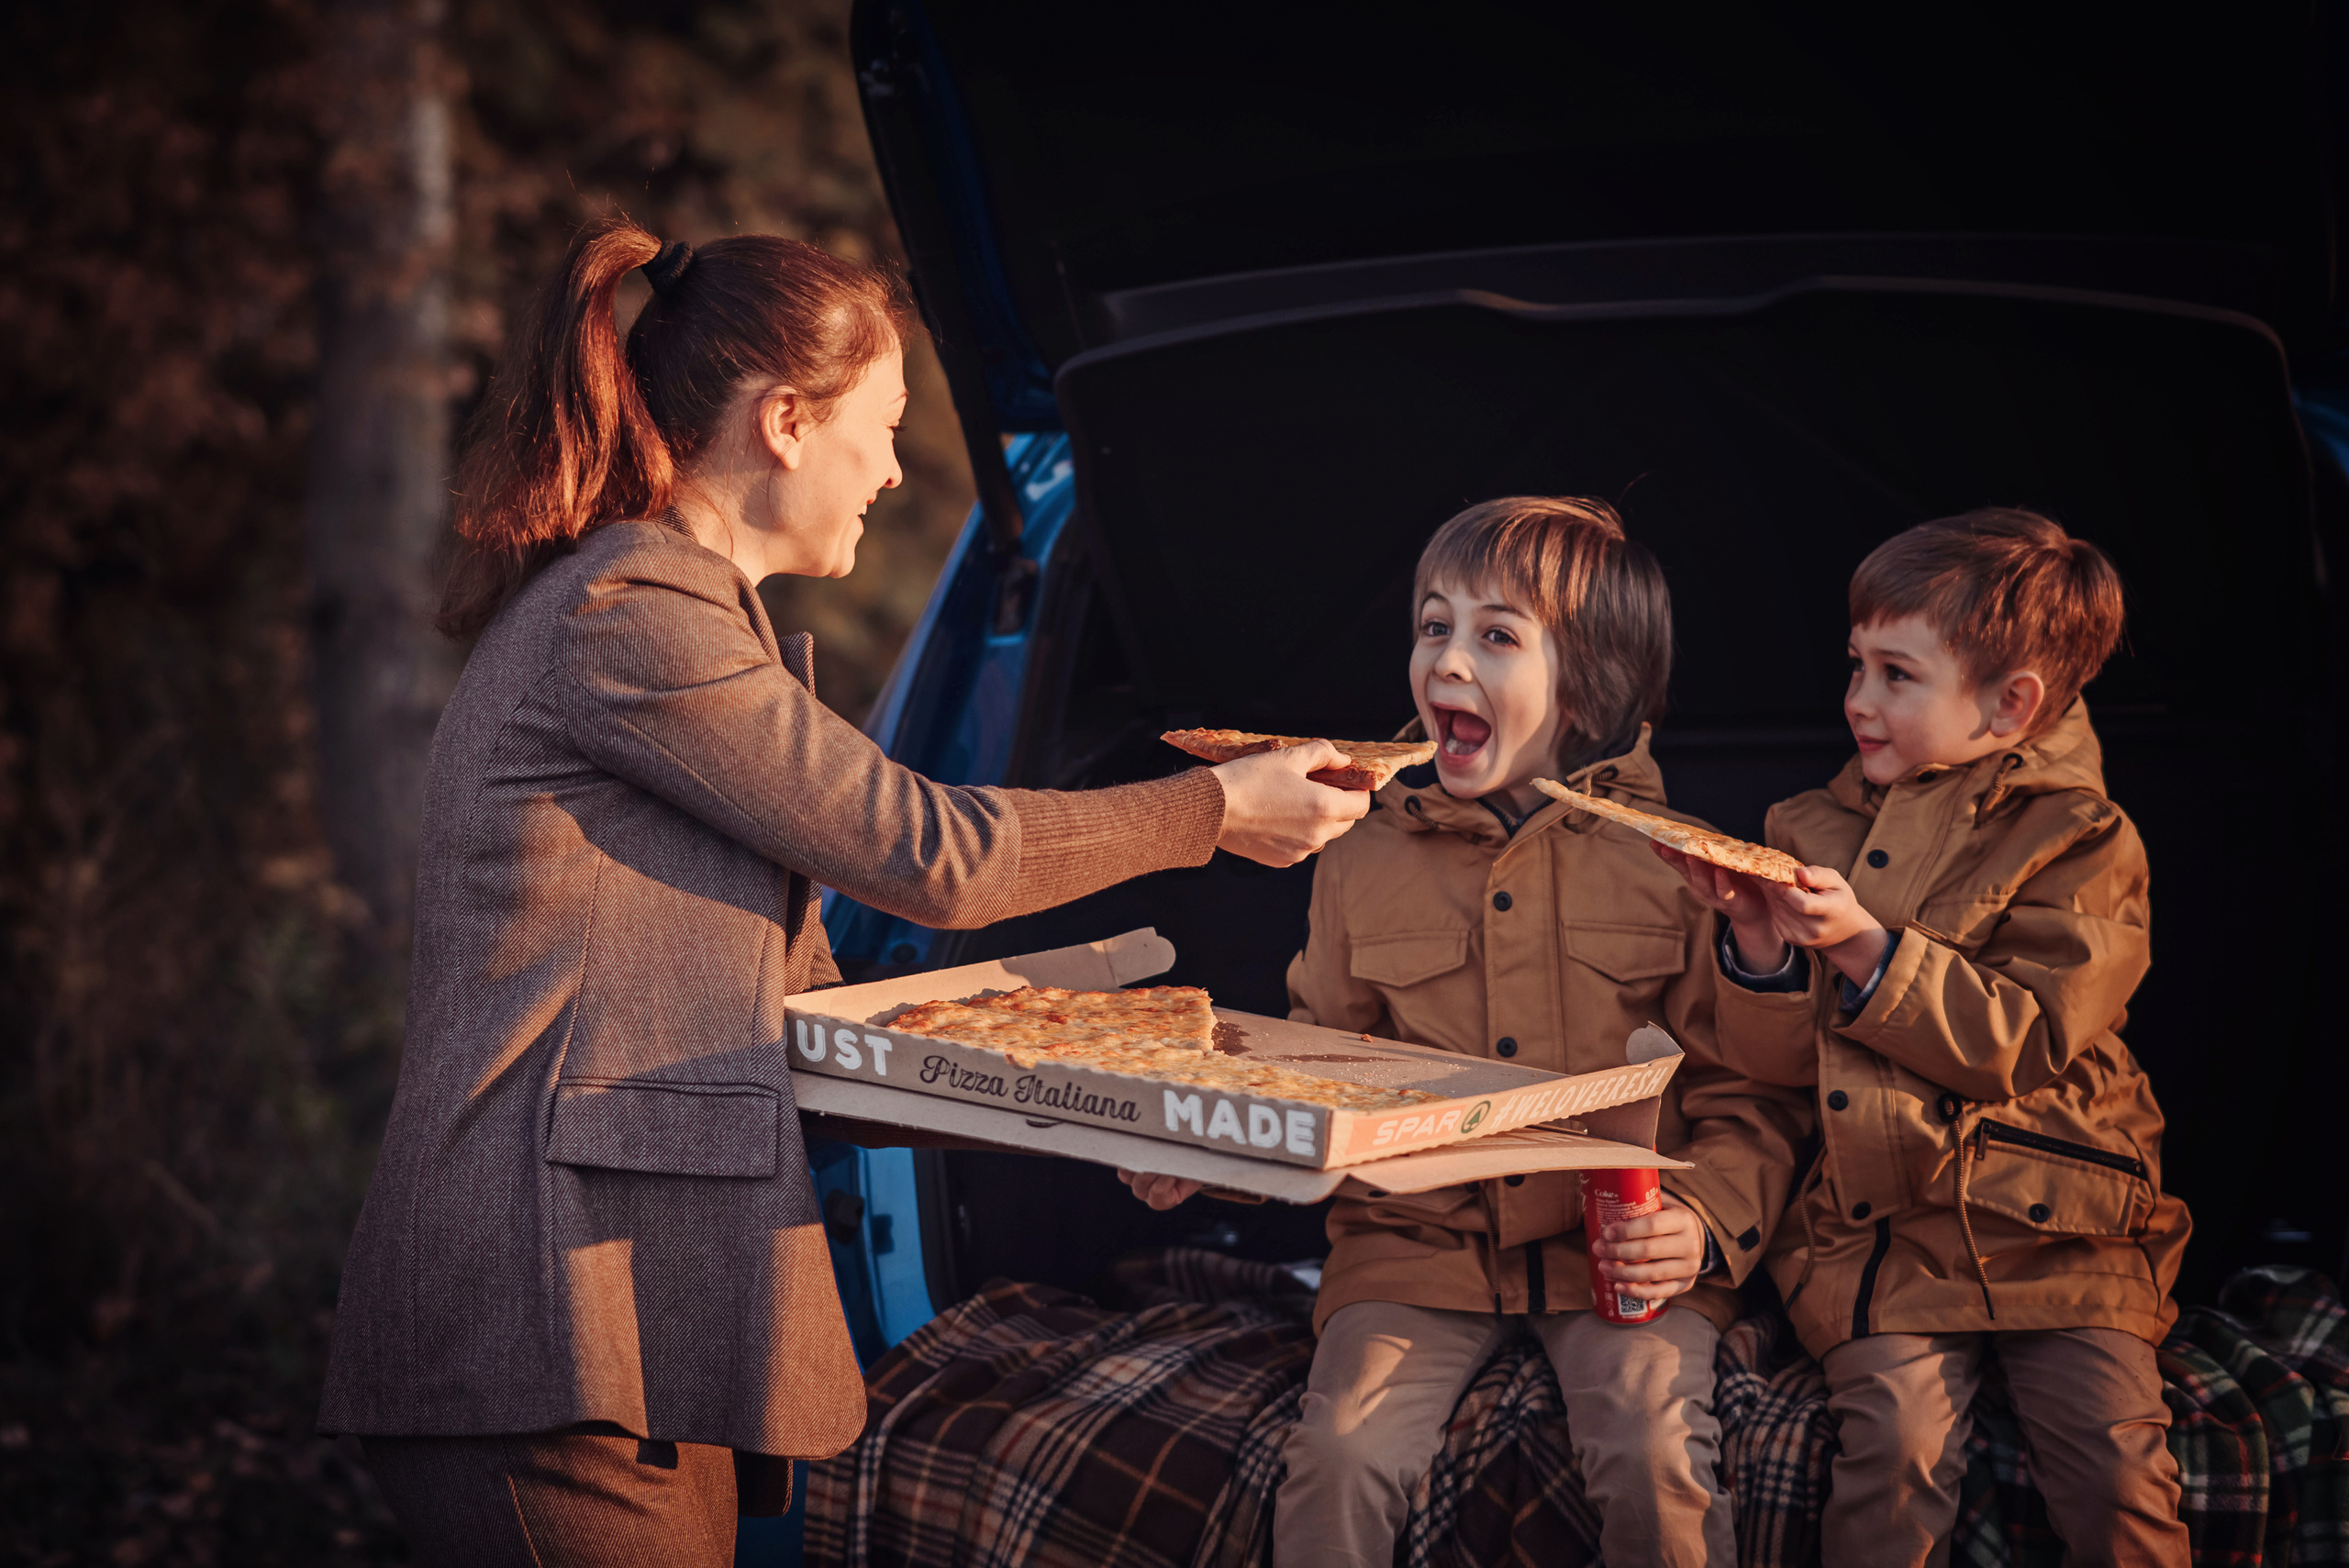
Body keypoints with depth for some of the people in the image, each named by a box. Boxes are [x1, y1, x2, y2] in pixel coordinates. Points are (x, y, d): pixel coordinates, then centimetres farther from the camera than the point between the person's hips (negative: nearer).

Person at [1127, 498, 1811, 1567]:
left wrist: (1705, 1220, -14)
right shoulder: (1363, 863, 8)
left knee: (1654, 1457, -26)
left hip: (1618, 1252, -2)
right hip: (1417, 1243, 2)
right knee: (1340, 1453, -22)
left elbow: (1749, 1091, 3)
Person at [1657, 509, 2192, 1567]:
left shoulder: (2081, 842, -1)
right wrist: (1759, 939, -13)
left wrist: (1864, 945, -18)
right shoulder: (1820, 830, 10)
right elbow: (1781, 1060, 7)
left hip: (2054, 1229, -2)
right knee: (1894, 1447, -21)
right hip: (1883, 1228, 2)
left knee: (2117, 1468, -16)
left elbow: (2025, 1040, -12)